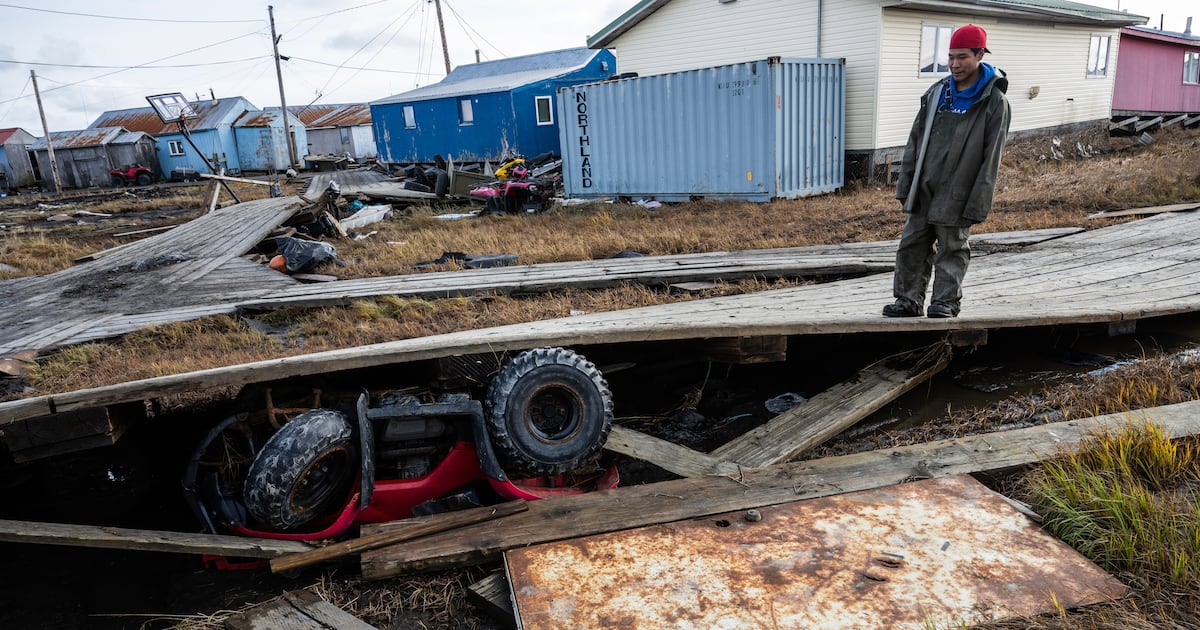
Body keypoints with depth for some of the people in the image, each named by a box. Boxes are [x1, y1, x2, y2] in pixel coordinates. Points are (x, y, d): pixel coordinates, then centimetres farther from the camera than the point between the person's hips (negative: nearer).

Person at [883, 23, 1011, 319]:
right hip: (923, 190, 5)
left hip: (956, 195, -5)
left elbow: (991, 159, -9)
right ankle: (909, 300, 16)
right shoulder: (936, 93, 9)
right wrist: (905, 186, 7)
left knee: (951, 250, 4)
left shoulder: (995, 102, -6)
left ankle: (946, 301, 15)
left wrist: (976, 205, -14)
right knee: (912, 245, 7)